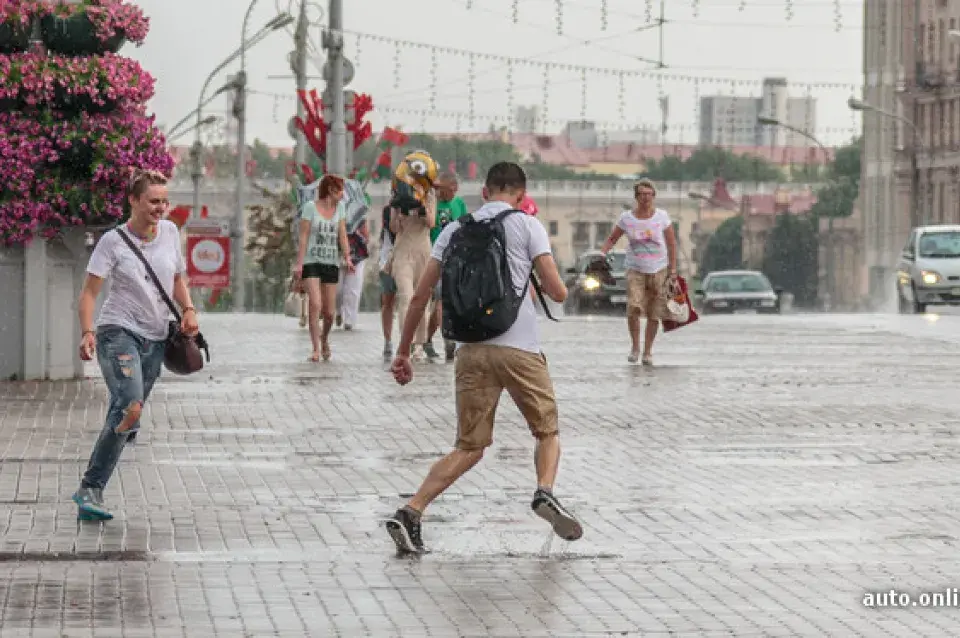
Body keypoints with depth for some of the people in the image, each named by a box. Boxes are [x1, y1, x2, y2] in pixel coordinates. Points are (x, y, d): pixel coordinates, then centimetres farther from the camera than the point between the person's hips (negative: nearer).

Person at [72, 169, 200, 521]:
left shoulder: (170, 232, 8)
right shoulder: (113, 242, -7)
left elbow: (177, 279, 21)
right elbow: (89, 292, -7)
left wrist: (188, 309, 2)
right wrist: (87, 332, -22)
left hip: (155, 339, 6)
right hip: (118, 332, -6)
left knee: (125, 418, 4)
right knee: (130, 407, -25)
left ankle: (90, 491, 11)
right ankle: (90, 489, -18)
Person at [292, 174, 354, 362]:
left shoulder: (339, 207, 12)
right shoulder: (310, 207, 0)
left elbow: (342, 234, 6)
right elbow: (303, 236, -3)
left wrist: (347, 258, -8)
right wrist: (299, 263, -11)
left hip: (331, 264, 4)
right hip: (311, 262, -4)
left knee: (329, 312, 2)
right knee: (315, 305, -19)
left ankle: (324, 339, 30)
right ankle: (316, 349, -17)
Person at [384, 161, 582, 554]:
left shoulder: (455, 229, 15)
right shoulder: (527, 226, 5)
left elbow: (420, 296, 12)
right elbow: (558, 293, 1)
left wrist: (403, 351, 18)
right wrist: (557, 288, 25)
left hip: (470, 350, 3)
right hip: (519, 347, -3)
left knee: (469, 448, 11)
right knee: (547, 431, 15)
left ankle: (410, 514, -4)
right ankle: (545, 492, -14)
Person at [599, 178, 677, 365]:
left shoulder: (662, 216, -2)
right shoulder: (626, 218, -1)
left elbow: (671, 243, 3)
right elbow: (612, 239, 9)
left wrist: (673, 269, -2)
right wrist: (601, 254, -9)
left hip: (659, 270, 0)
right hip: (635, 270, 0)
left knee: (654, 314, 1)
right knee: (633, 308, -19)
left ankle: (647, 352, 12)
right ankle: (634, 347, -2)